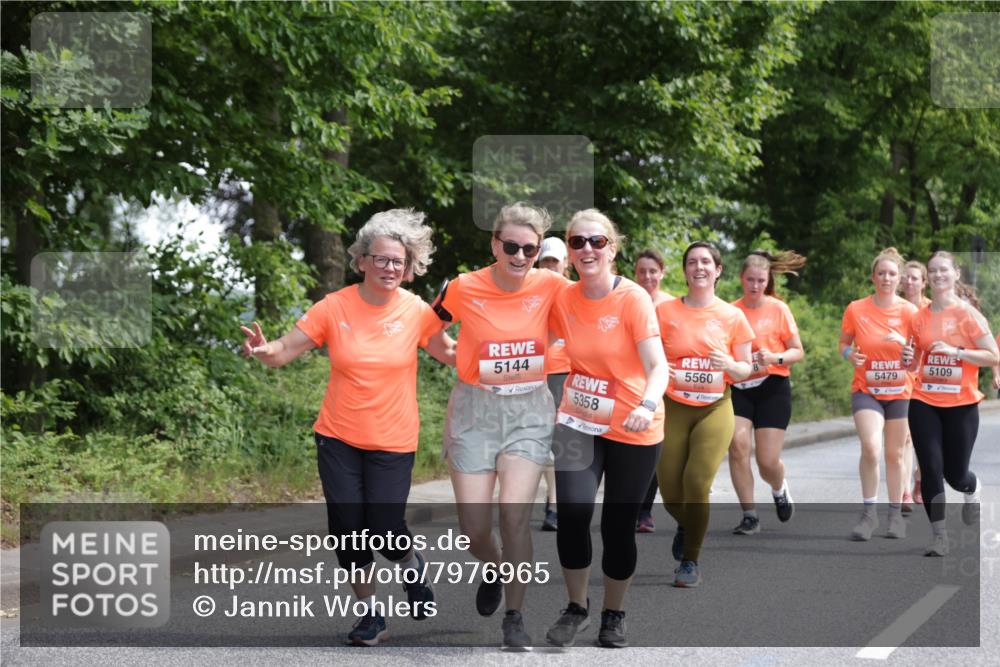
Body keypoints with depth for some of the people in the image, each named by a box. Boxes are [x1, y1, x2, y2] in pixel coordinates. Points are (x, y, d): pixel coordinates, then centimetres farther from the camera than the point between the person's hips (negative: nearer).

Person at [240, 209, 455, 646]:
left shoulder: (416, 311, -6)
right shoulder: (335, 307, -7)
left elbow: (450, 354, 6)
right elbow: (285, 351, -5)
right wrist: (263, 350, -27)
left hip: (392, 442, -1)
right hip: (338, 438, 1)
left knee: (386, 532, -7)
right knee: (347, 530, 1)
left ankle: (411, 566, 30)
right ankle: (372, 613, 22)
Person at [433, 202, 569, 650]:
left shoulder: (549, 286, -7)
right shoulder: (463, 289, -10)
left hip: (529, 410, 0)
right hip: (475, 410, 0)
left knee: (515, 516, -13)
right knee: (474, 529, 0)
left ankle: (514, 617, 3)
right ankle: (493, 567, 37)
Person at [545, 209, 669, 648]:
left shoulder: (633, 299, -16)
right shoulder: (564, 300, -3)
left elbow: (658, 367, -22)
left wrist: (647, 405, -40)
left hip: (633, 430, -2)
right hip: (579, 421, 2)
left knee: (618, 526, 4)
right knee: (571, 512, -15)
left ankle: (613, 616, 26)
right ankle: (576, 607, 6)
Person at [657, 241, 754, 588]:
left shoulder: (733, 316, 1)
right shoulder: (665, 311, 0)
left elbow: (745, 370, 6)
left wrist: (729, 365, -16)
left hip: (715, 409, -1)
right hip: (673, 409, 1)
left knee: (697, 482, -15)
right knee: (670, 491, 1)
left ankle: (690, 561, 3)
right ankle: (686, 526, 39)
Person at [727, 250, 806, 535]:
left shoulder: (778, 309, -2)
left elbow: (798, 352, 1)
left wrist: (776, 357, -17)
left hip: (772, 387, -2)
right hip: (738, 388, 2)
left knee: (768, 461, -5)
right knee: (737, 444, -19)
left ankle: (779, 490, 33)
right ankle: (749, 515, -6)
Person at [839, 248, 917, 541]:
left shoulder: (908, 311, -4)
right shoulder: (856, 309, -3)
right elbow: (844, 343, 8)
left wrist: (903, 342, -21)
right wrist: (850, 355, -14)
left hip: (899, 391, 1)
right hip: (866, 390, -1)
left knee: (895, 454, 8)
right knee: (870, 448, -19)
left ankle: (896, 514, 21)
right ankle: (868, 513, -8)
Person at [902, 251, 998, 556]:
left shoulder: (968, 314, -6)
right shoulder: (921, 316, 6)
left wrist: (956, 351, -19)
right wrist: (908, 359, -6)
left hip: (961, 405, -3)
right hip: (924, 403, 3)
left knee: (955, 475, 2)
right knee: (931, 470, -5)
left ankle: (973, 491, 39)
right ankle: (939, 536, 4)